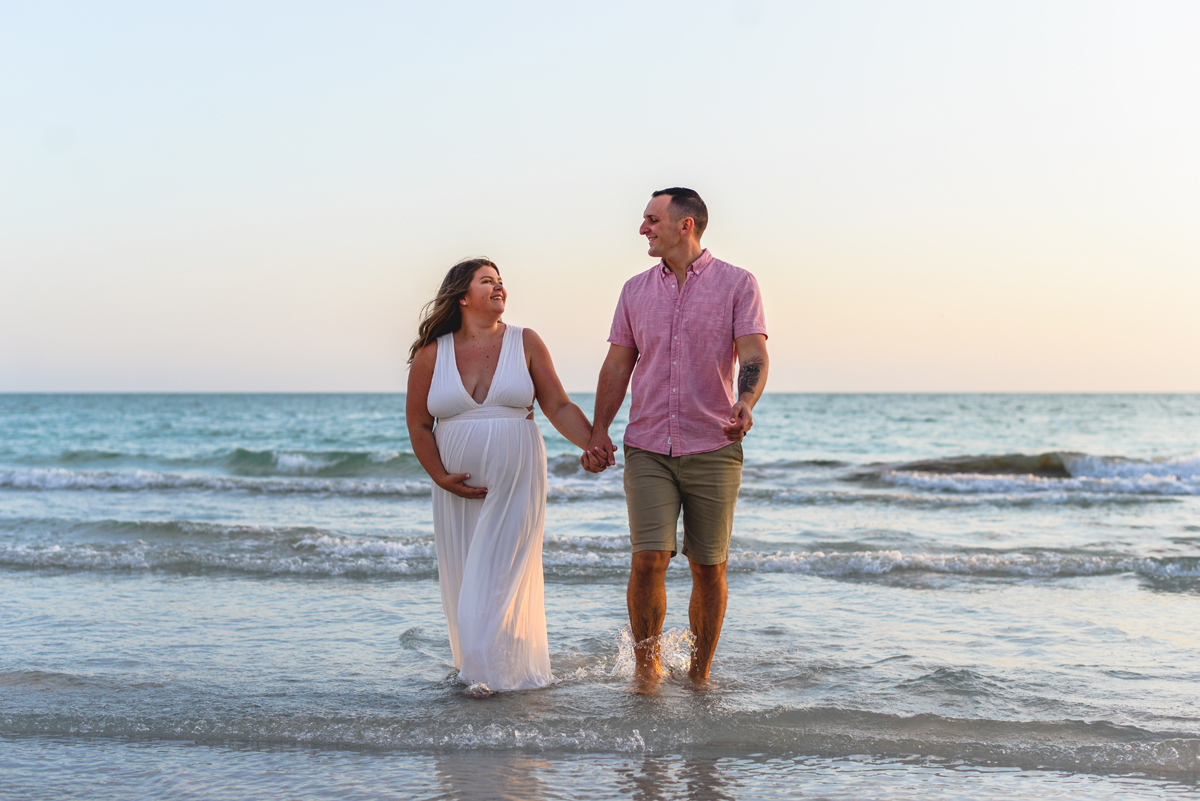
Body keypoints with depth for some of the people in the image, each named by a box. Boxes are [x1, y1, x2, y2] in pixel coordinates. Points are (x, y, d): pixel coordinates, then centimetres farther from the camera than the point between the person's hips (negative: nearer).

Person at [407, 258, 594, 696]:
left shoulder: (525, 343, 2)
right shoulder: (431, 354, 2)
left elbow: (559, 406, 0)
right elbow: (418, 425, 6)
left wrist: (595, 443, -14)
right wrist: (442, 477, -4)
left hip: (516, 481, -1)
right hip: (459, 488, 2)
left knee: (500, 576, -6)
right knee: (463, 578, 6)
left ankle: (491, 671, 3)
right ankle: (475, 662, 23)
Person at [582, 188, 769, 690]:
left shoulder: (738, 284, 0)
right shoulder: (636, 290, 11)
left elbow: (753, 355, -11)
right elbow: (617, 366, 13)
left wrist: (745, 403, -31)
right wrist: (598, 432, 5)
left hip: (713, 449, -2)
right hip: (647, 449, 2)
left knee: (708, 567, 4)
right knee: (648, 559, -11)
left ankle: (700, 673, 21)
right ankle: (646, 664, 10)